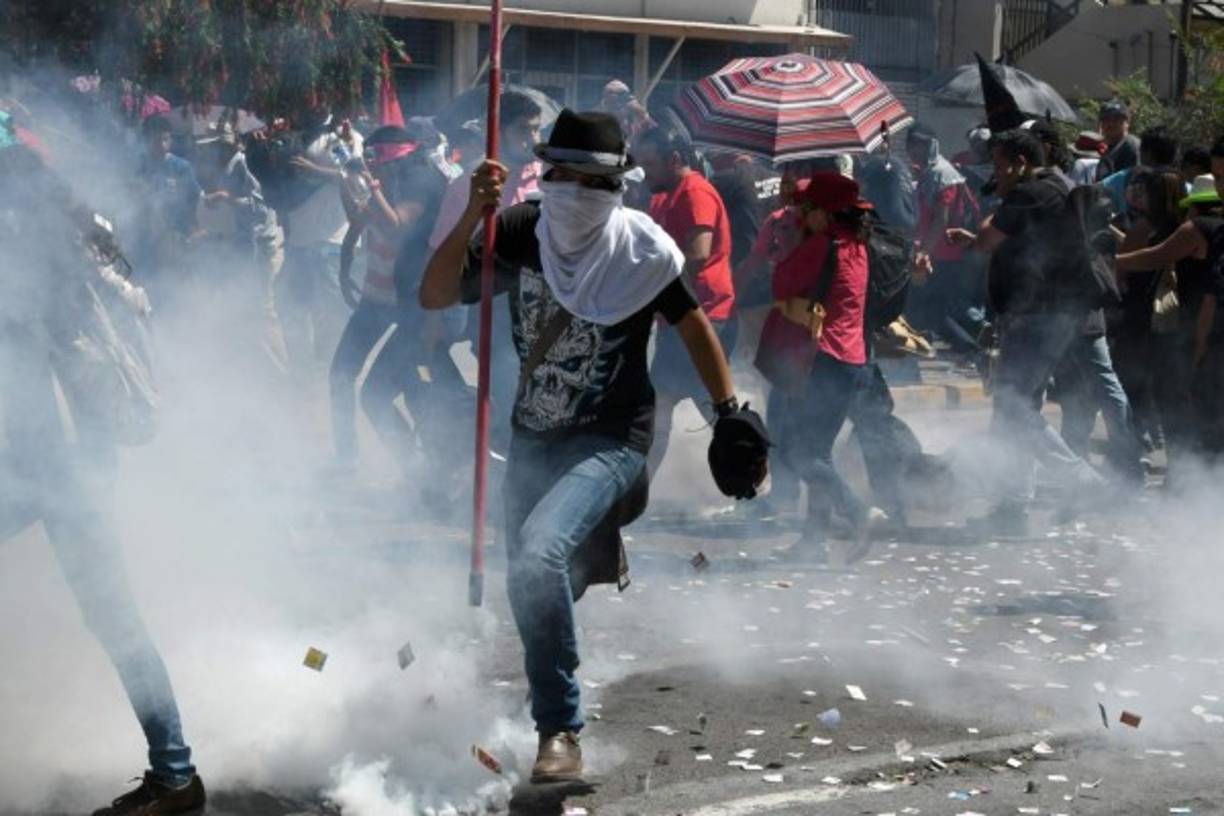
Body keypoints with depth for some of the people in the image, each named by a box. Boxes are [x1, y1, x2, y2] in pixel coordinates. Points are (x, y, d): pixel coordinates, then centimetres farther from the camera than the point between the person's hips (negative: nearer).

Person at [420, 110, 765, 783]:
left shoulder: (643, 249, -15)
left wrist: (730, 412, 0)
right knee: (527, 581, 18)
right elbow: (434, 297, -15)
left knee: (539, 553, -28)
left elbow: (693, 325, 0)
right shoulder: (518, 234, -8)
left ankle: (561, 730, -18)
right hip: (532, 436, 5)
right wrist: (471, 218, -26)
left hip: (610, 441, -5)